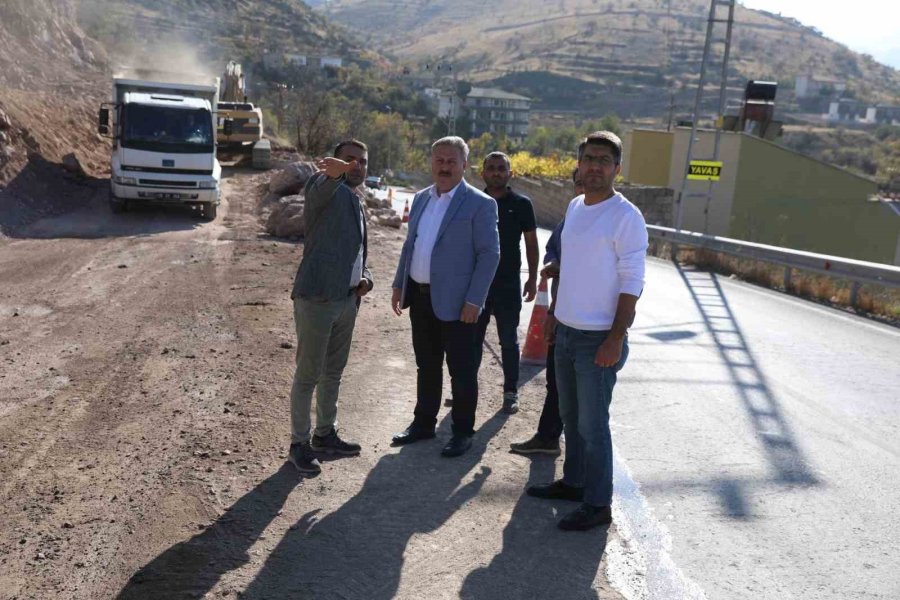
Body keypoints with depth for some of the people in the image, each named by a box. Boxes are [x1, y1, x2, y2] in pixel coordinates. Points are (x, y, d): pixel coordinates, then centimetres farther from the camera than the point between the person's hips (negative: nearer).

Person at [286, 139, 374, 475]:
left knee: (333, 372, 18)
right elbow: (321, 187, -34)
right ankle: (299, 444, 12)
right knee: (308, 374, 0)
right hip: (316, 299, -9)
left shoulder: (356, 205, 19)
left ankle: (325, 434, 33)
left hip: (347, 300, 9)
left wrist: (364, 278, 8)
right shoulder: (326, 189, -7)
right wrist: (334, 171, -57)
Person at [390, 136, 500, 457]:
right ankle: (424, 423, 31)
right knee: (426, 366, 17)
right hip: (419, 297, 6)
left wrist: (474, 300, -16)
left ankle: (463, 432, 18)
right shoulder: (421, 199, 11)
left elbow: (489, 254, -11)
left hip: (454, 302, -6)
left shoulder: (480, 204, -8)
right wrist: (399, 284, 14)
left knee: (461, 370, 4)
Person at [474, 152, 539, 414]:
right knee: (472, 338, 10)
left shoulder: (521, 204, -1)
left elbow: (531, 243, 3)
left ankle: (511, 392, 15)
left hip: (508, 284, -2)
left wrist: (533, 278, -1)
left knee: (508, 340, 6)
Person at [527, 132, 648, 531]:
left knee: (592, 424, -2)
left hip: (599, 339, -8)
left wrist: (616, 338, -21)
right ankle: (573, 482, 35)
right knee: (571, 415, 19)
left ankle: (597, 505, 11)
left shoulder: (626, 217, -15)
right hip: (566, 331, 8)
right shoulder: (575, 207, 9)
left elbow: (632, 284, -17)